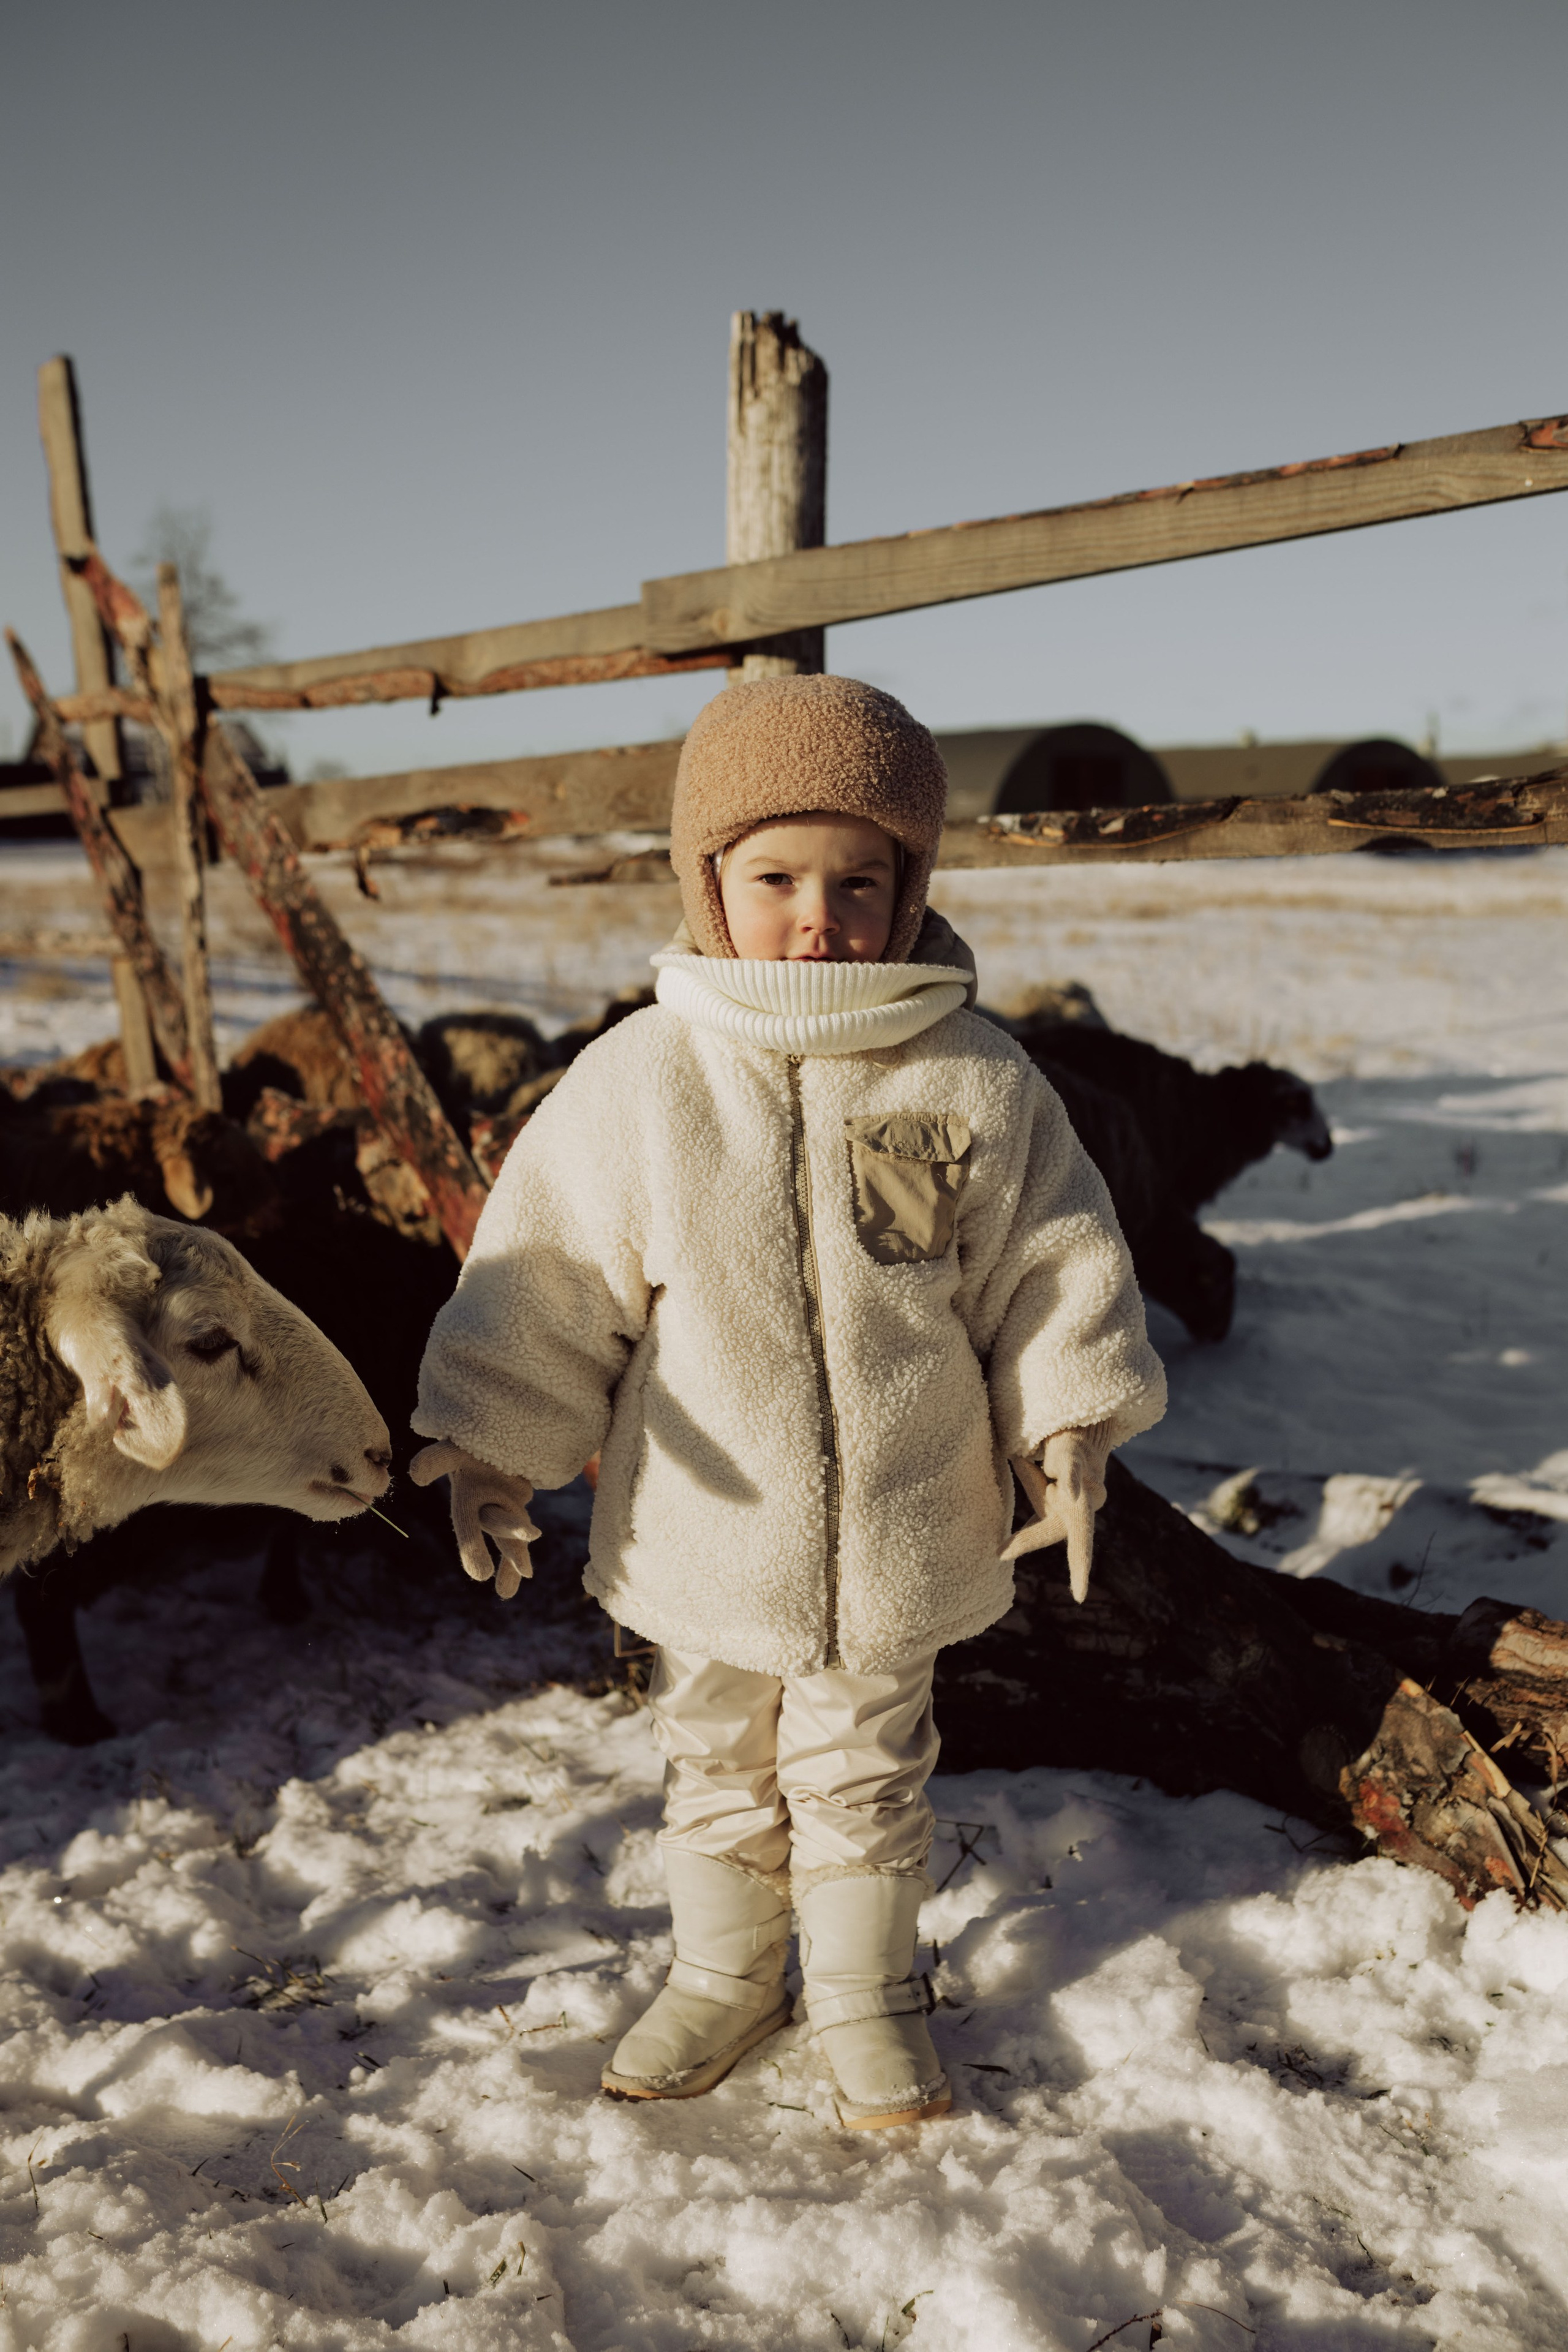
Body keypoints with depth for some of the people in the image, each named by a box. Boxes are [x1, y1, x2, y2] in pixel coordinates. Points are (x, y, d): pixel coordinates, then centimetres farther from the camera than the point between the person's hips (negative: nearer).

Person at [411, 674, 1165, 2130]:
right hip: (703, 1531, 1)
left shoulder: (972, 1081, -10)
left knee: (866, 1778, 19)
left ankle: (868, 1996, 43)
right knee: (715, 1766, 22)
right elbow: (545, 1275, -4)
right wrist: (492, 1445, -3)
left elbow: (1054, 1261, -1)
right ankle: (724, 1974, 47)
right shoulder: (636, 1081, -11)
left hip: (897, 1539, -1)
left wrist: (1068, 1425, -6)